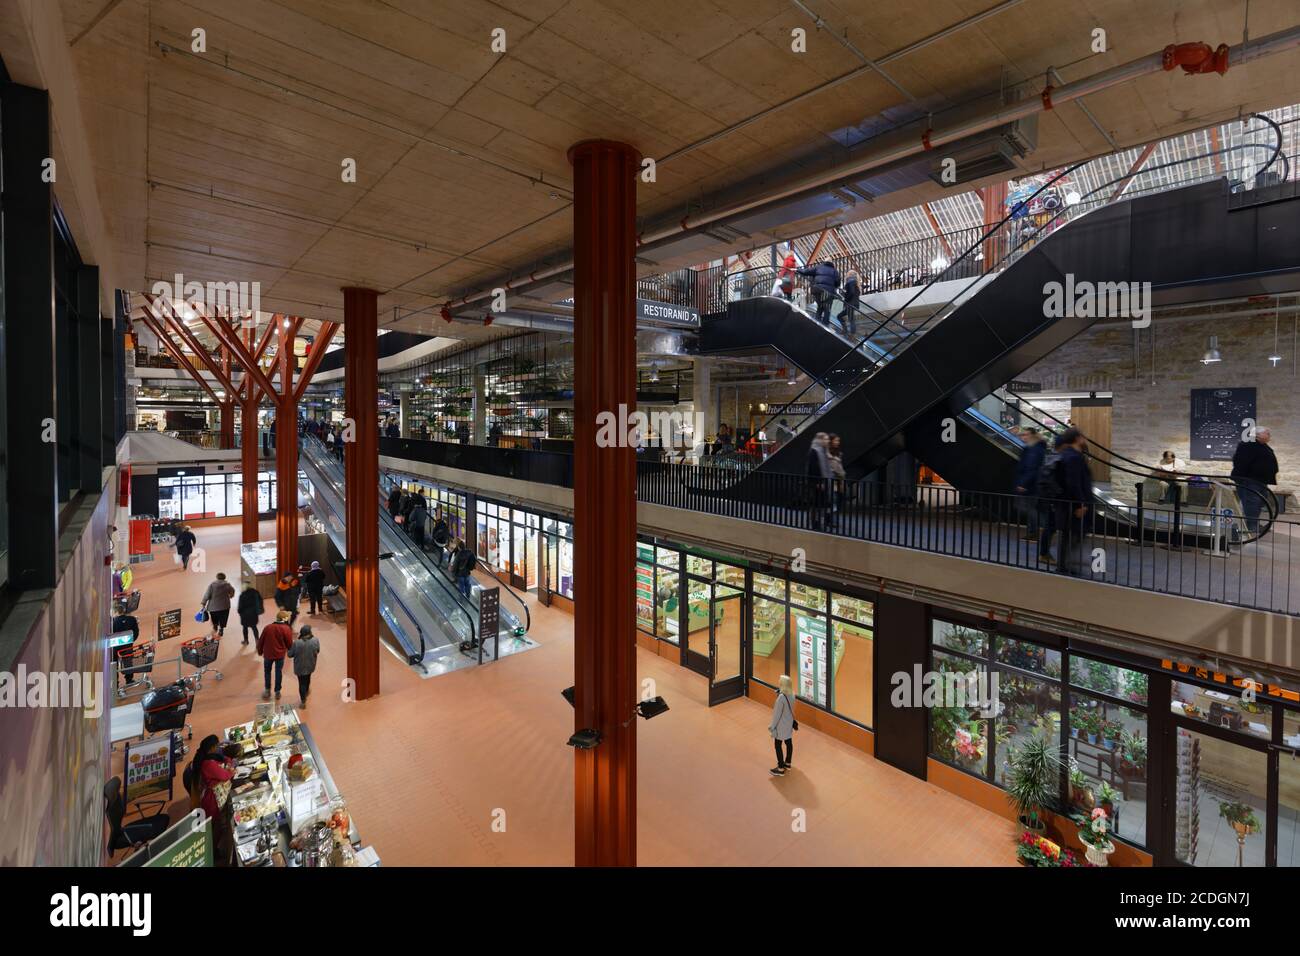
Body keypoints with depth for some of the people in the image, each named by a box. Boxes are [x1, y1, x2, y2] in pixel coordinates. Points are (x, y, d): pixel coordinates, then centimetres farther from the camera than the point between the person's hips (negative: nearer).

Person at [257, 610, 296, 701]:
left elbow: (261, 641, 0)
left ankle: (267, 690, 25)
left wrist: (260, 651, 16)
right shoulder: (287, 629, -16)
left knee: (267, 671, 21)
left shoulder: (267, 627, -8)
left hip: (268, 654, 1)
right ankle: (277, 692, 20)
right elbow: (289, 643, -10)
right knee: (279, 672, 12)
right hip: (280, 655, -1)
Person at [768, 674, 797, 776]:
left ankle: (780, 769, 18)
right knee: (789, 743, 22)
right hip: (789, 722, 8)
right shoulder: (792, 694, -8)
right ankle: (788, 763, 40)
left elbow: (777, 714, -24)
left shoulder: (781, 697, -32)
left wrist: (772, 726, -11)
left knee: (777, 745, 8)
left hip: (781, 725, -8)